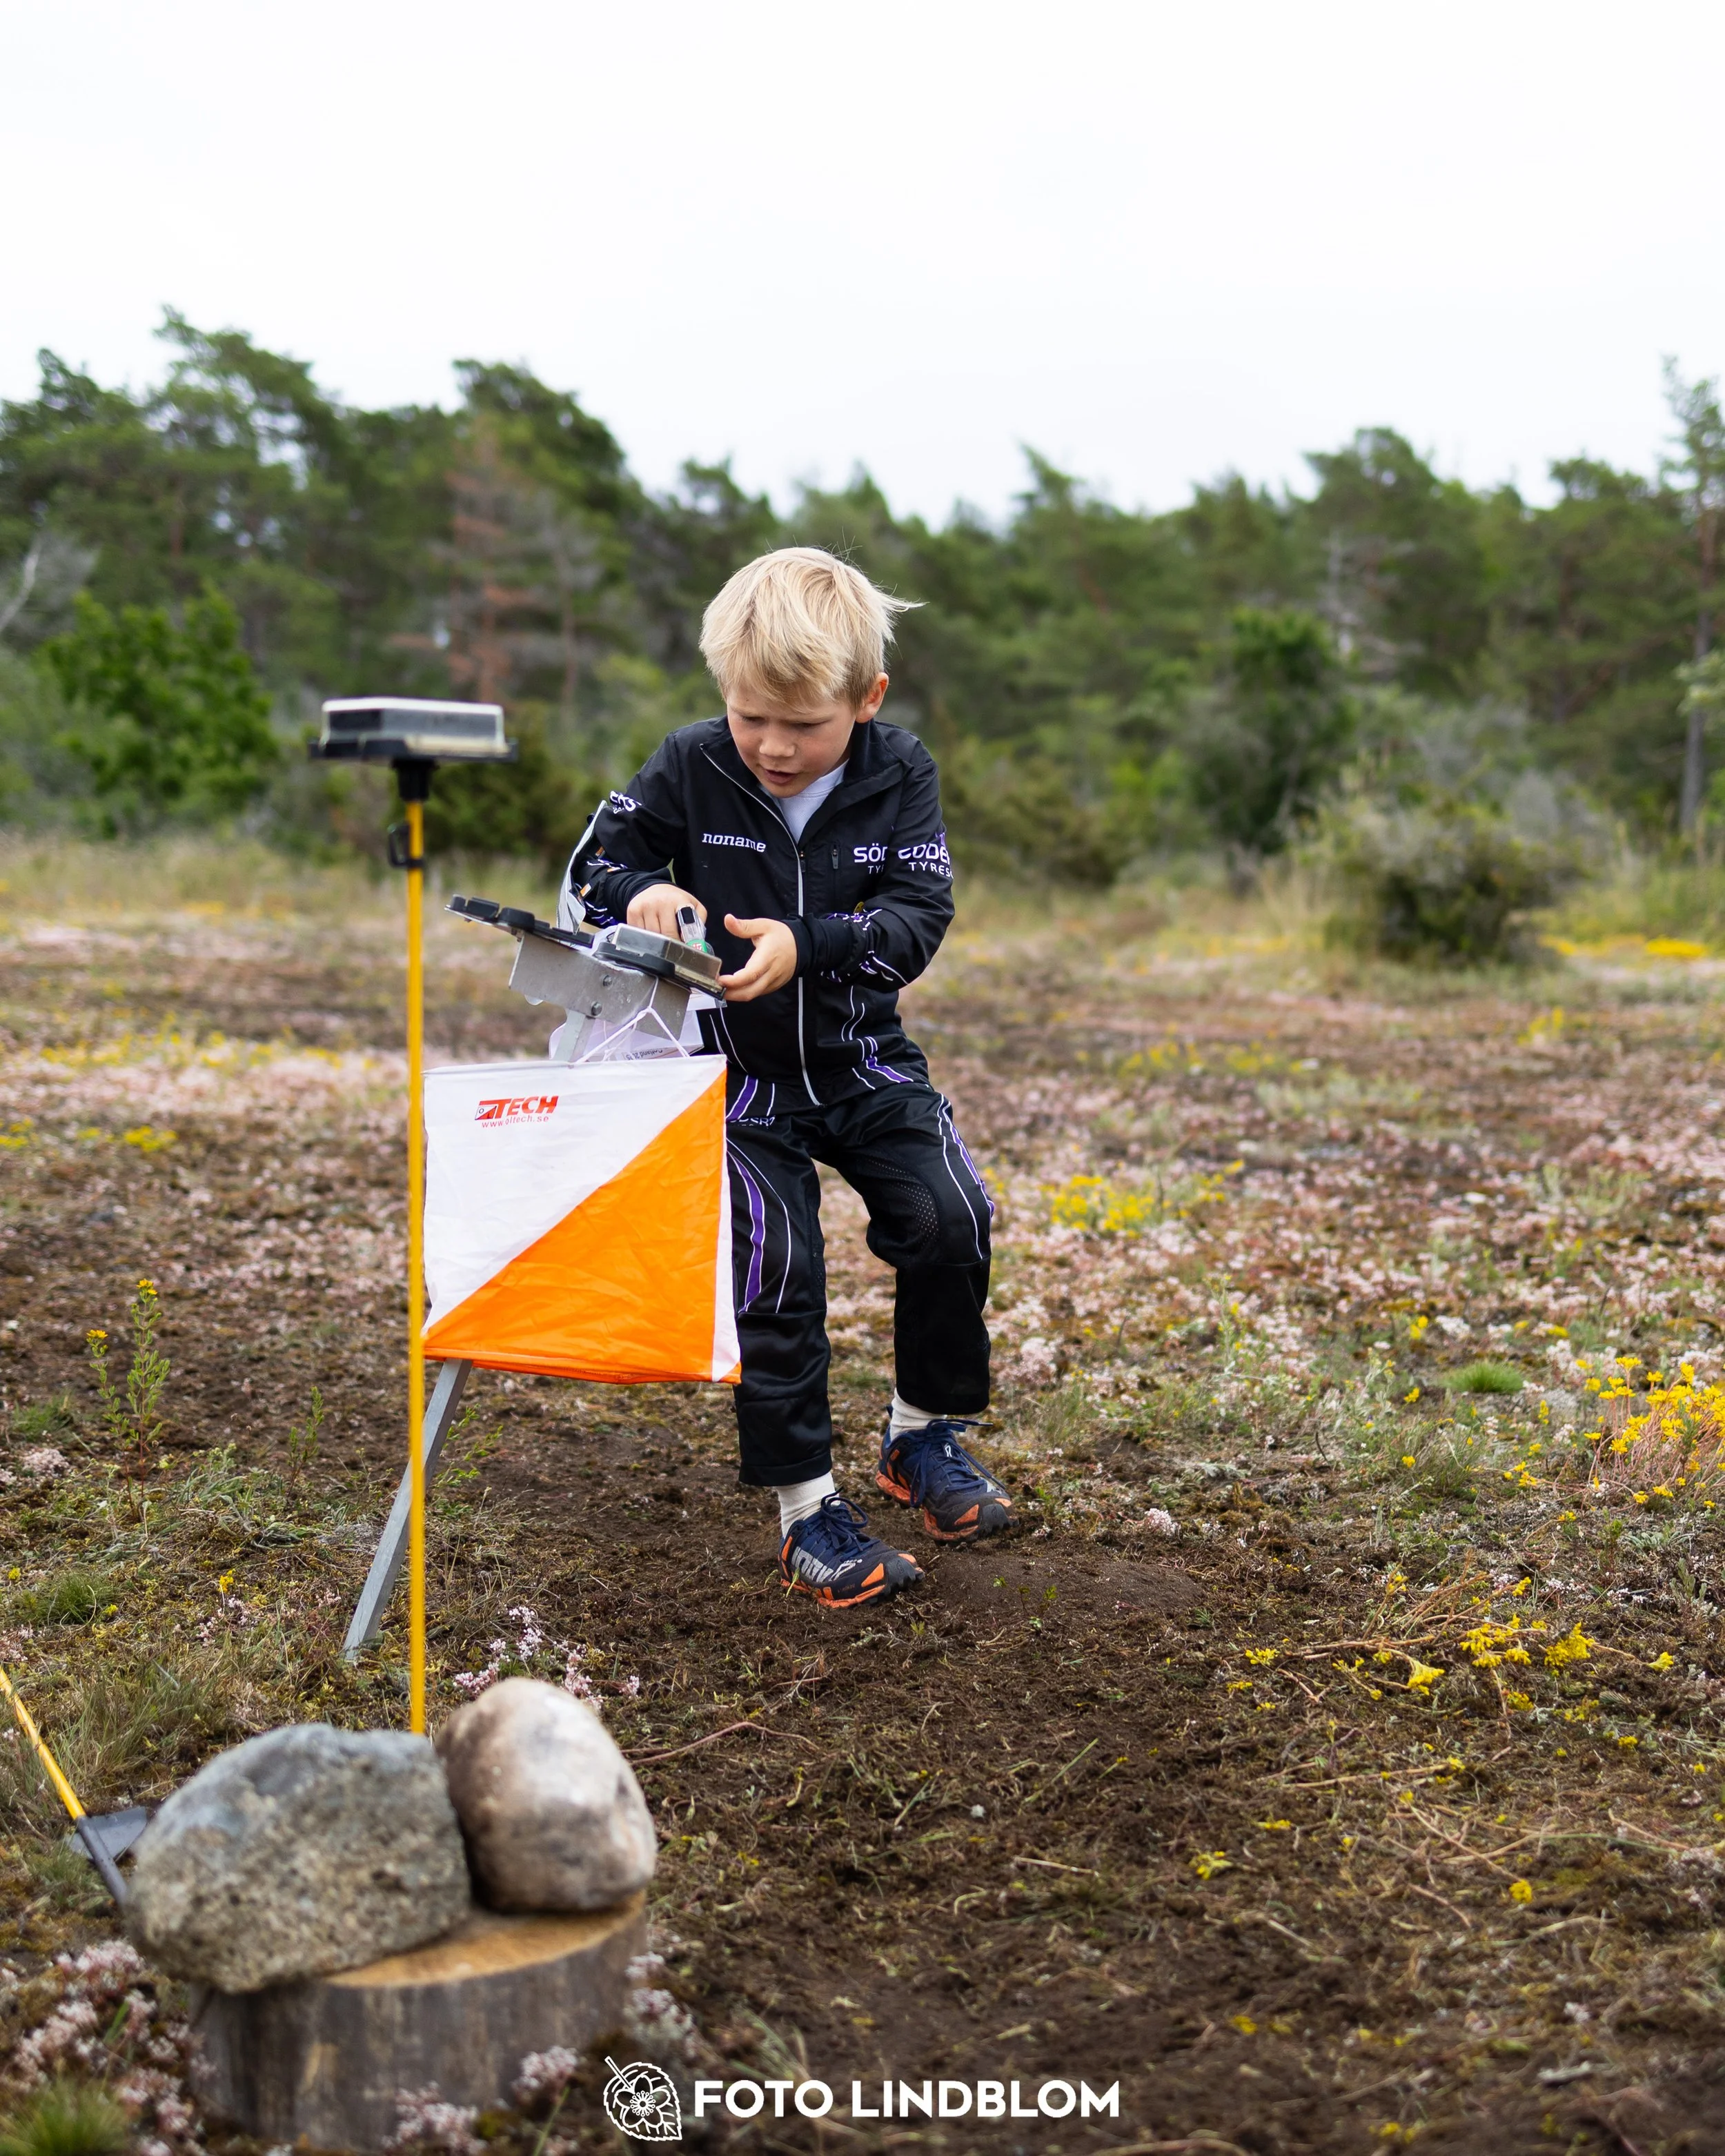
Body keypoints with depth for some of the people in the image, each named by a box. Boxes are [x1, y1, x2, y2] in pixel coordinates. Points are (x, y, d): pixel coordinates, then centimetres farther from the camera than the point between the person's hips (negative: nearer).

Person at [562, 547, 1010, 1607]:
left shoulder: (900, 772, -6)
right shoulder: (691, 768, -8)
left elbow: (920, 916, -15)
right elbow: (594, 863, -1)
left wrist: (807, 944, -32)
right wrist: (642, 892, -25)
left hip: (862, 1057, 2)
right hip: (740, 1071, -1)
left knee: (951, 1219, -14)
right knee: (775, 1263, -13)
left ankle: (925, 1432, 12)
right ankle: (807, 1506, 2)